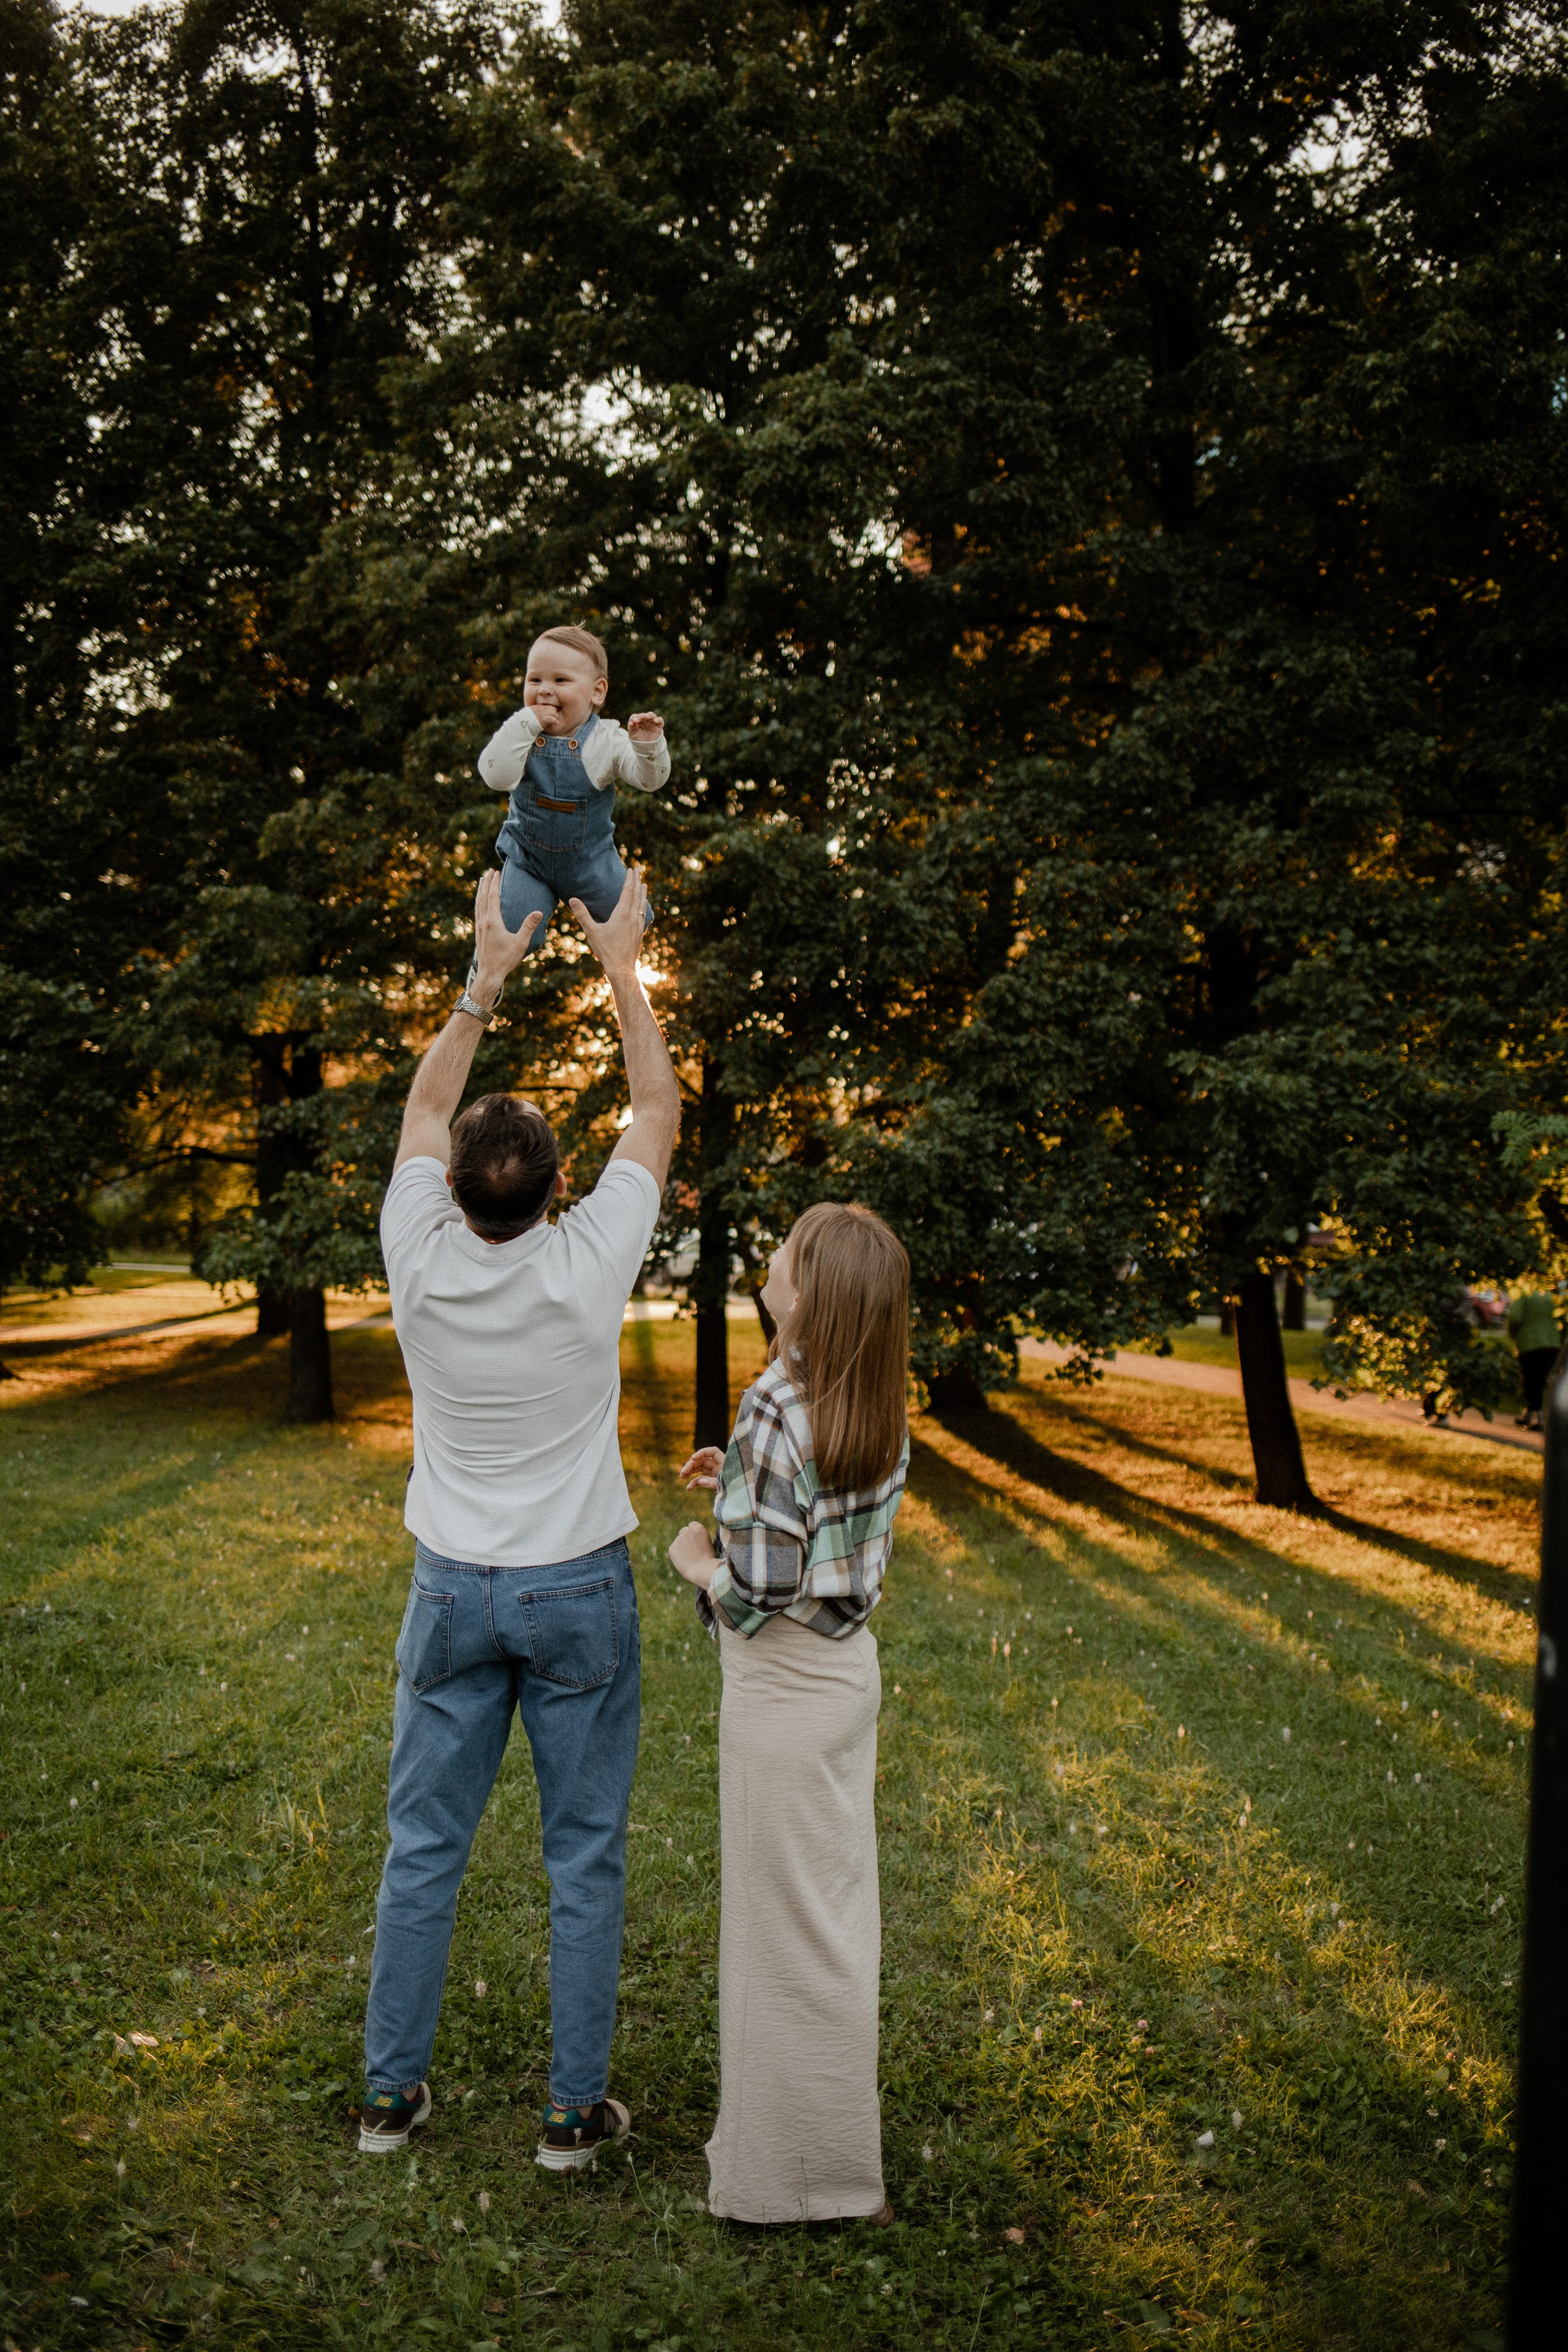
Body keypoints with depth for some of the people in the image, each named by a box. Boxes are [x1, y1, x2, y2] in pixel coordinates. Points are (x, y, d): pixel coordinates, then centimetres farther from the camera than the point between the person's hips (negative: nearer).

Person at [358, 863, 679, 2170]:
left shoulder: (423, 1263, -12)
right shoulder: (588, 1264, -17)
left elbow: (424, 1106, 6)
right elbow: (659, 1111, -2)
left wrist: (487, 979, 9)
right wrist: (622, 966, 6)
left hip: (454, 1590, 2)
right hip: (577, 1593, -2)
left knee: (424, 1848, 12)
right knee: (586, 1859, 8)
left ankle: (392, 2093, 24)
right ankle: (577, 2110, 16)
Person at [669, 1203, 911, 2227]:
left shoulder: (778, 1408, -24)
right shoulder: (879, 1409, 1)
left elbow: (760, 1590, -24)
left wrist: (698, 1560, -6)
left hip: (785, 1683, -8)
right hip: (851, 1667, 8)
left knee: (788, 1923, 6)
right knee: (835, 1904, 21)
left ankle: (809, 2168, 20)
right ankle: (837, 2116, 37)